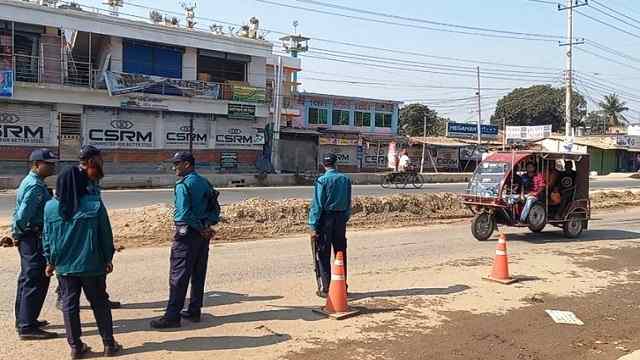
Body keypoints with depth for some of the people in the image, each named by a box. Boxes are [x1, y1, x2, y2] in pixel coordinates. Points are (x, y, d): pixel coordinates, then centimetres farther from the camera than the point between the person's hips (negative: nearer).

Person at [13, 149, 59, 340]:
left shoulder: (30, 181, 15)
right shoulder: (35, 186, -19)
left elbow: (20, 214, 18)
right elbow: (23, 215, -26)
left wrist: (18, 233, 16)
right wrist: (19, 233, -10)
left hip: (28, 238, 11)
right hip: (34, 238, -11)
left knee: (28, 279, 20)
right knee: (36, 281, -7)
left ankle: (23, 320, 32)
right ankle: (27, 327, -4)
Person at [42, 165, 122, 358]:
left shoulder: (51, 207, -2)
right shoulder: (95, 204, -8)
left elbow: (48, 237, 4)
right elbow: (105, 234, -4)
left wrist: (50, 261, 16)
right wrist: (108, 259, 7)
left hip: (64, 265, 2)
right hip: (92, 264, -1)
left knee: (69, 305, 11)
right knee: (100, 303, 9)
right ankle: (109, 344, 15)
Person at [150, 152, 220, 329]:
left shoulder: (183, 184, -13)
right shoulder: (204, 182, 12)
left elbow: (185, 213, -22)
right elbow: (215, 208, 13)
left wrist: (201, 229, -13)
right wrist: (207, 226, 4)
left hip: (187, 234, -8)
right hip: (203, 234, 8)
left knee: (178, 276, -4)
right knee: (198, 274, 13)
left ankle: (172, 316, -1)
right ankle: (194, 311, 21)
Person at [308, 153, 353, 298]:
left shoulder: (322, 180, -12)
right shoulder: (346, 179, 2)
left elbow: (317, 205, -13)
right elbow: (348, 203, 7)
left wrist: (314, 226, -10)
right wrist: (345, 219, 16)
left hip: (326, 218, -4)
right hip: (341, 218, 5)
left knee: (323, 256, 4)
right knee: (341, 254, 13)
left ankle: (325, 288, 6)